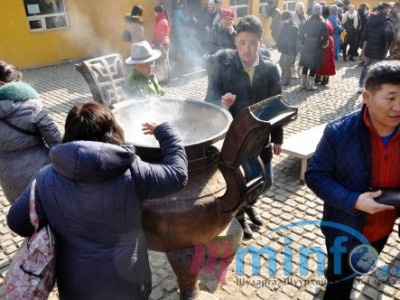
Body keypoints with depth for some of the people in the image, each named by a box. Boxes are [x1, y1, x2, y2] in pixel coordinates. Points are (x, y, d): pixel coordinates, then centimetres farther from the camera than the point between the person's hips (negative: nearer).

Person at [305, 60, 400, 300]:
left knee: (355, 271, 34)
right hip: (345, 230, -4)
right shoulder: (338, 133, -25)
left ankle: (334, 273, 64)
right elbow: (315, 176, -18)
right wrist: (353, 201, -30)